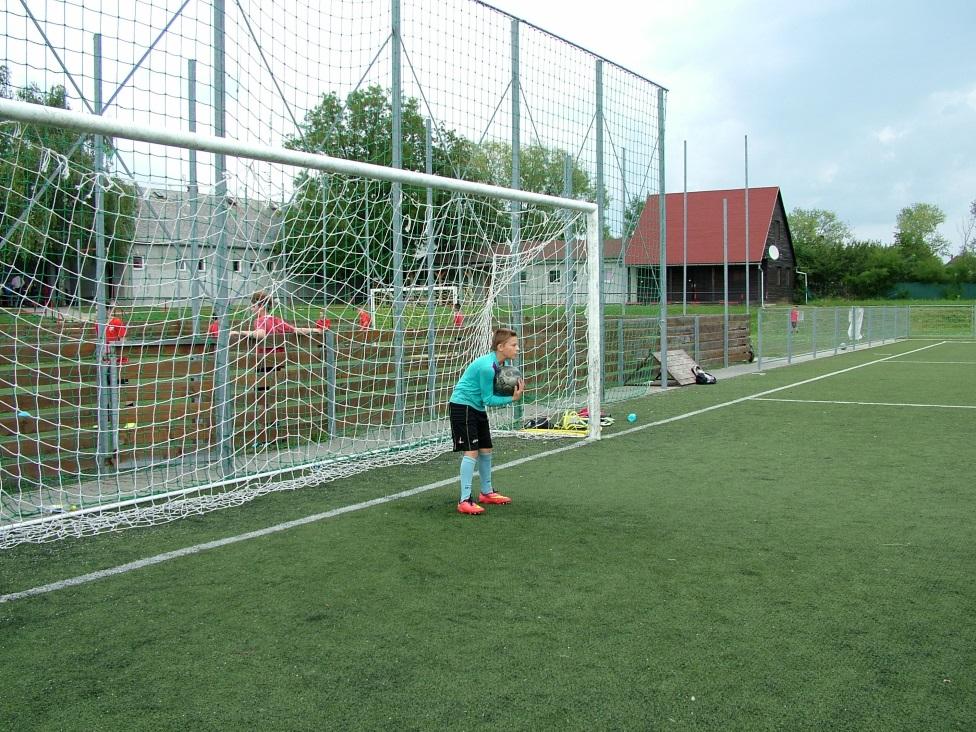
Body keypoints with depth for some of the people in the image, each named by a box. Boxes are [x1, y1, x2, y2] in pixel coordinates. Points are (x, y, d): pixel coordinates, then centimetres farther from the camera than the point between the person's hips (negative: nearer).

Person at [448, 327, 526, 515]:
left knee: (486, 450, 15)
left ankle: (486, 492, 31)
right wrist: (512, 398, -23)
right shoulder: (487, 367, -27)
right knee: (471, 451, -14)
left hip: (478, 408, 10)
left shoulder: (502, 364, 1)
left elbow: (494, 392, 5)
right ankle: (464, 501, -13)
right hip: (462, 406, -10)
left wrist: (515, 391, -12)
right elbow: (488, 399, -21)